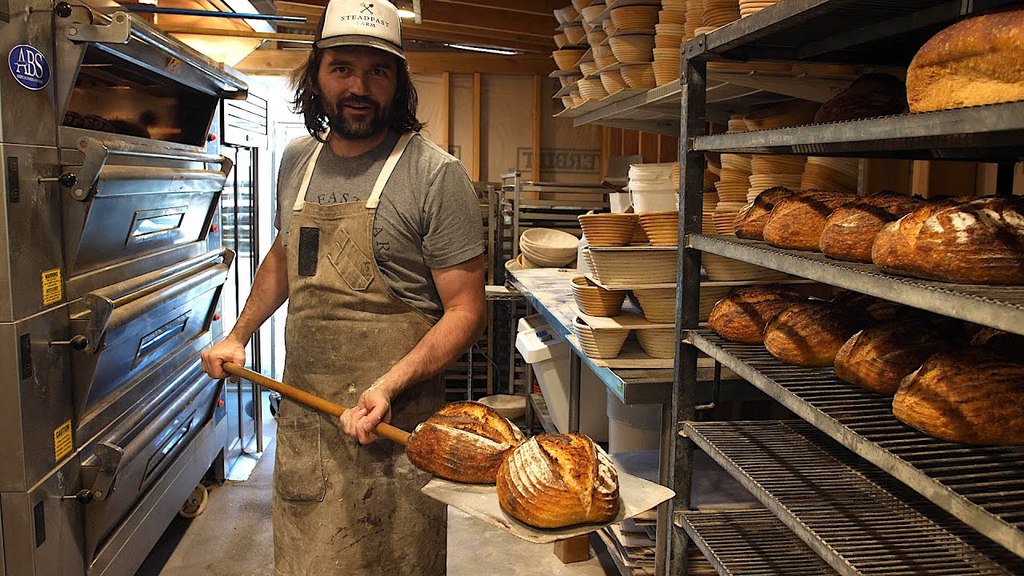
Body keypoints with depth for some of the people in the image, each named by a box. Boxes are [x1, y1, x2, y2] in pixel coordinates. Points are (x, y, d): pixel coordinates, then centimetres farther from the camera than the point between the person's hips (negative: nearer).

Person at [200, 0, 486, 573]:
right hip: (302, 421, 6)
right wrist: (239, 336, 18)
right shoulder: (298, 161, 7)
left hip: (392, 424, -5)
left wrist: (388, 386, -23)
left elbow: (465, 310, -12)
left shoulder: (436, 175, -13)